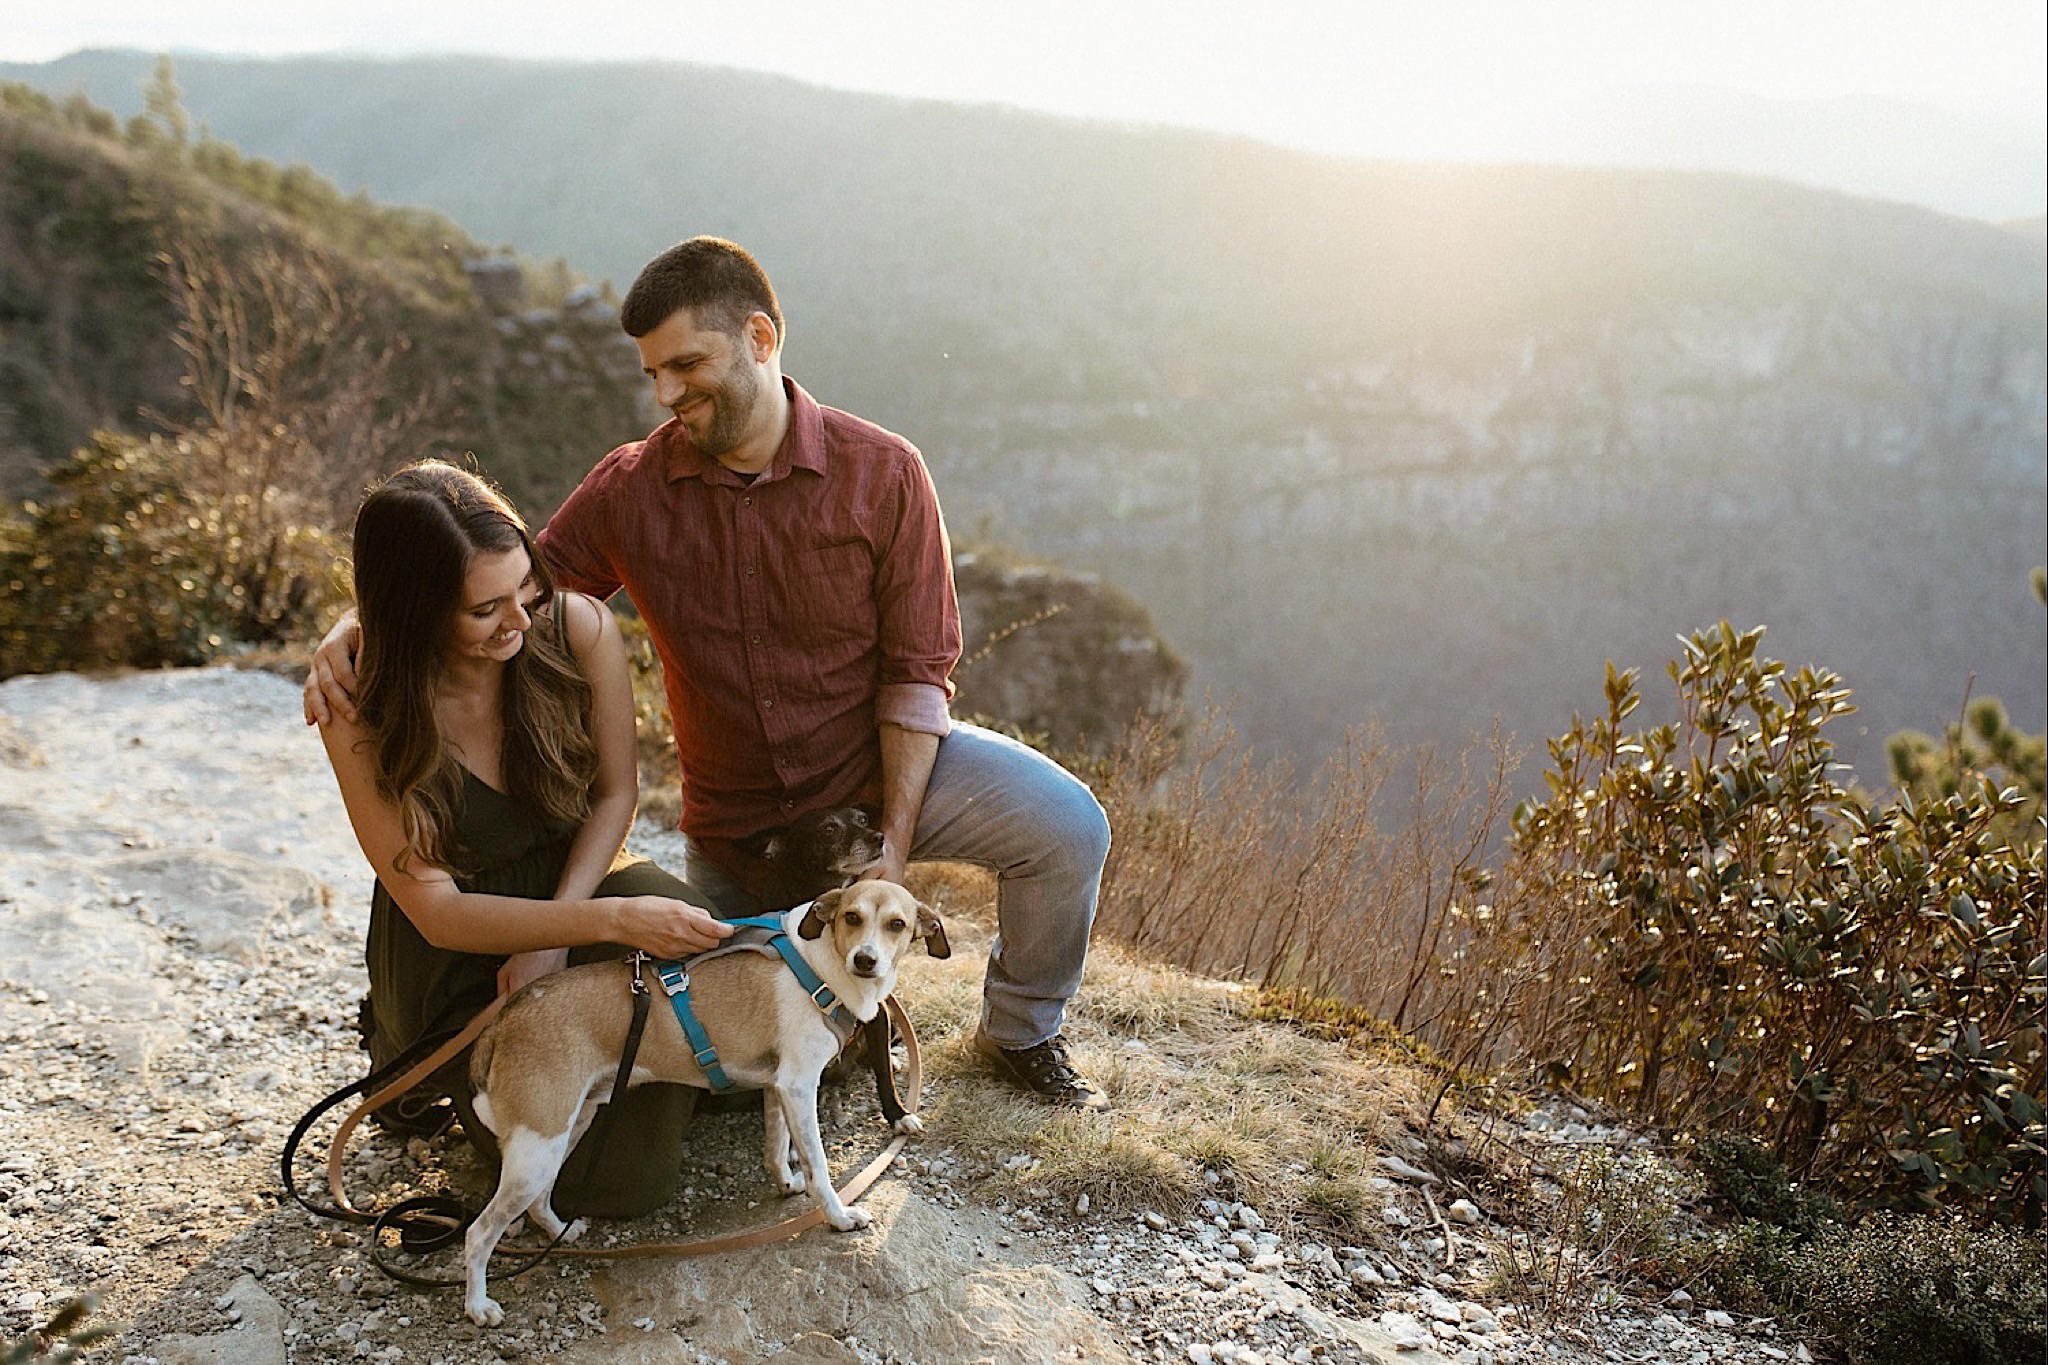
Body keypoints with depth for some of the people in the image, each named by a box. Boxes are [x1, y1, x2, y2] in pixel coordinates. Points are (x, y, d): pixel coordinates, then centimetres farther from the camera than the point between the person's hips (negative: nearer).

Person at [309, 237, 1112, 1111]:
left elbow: (917, 670, -15)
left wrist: (894, 844, -21)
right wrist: (358, 631, -24)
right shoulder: (629, 492, -9)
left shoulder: (881, 473, -15)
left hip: (883, 763, -2)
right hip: (733, 817, 2)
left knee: (1067, 827, -25)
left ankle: (1021, 1031, 3)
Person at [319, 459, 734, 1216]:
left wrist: (555, 937, -17)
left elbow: (616, 791, -4)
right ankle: (446, 1071, 13)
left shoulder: (577, 629, -16)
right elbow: (435, 910, -24)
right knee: (621, 1180, -14)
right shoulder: (362, 718, -21)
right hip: (454, 961, -2)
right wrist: (612, 921, -37)